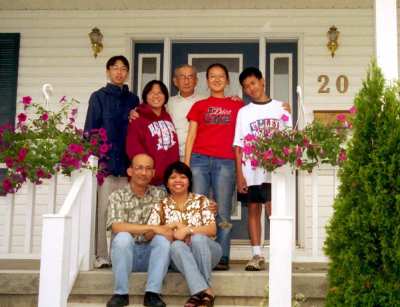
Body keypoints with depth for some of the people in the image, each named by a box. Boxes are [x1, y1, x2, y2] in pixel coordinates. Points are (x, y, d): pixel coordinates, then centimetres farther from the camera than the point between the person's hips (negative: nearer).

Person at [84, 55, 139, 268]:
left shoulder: (132, 99, 17)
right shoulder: (99, 97, 6)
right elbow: (90, 129, 1)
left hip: (127, 161, 3)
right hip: (105, 160, -3)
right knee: (104, 208, -5)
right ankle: (102, 255, -1)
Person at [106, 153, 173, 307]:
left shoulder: (160, 195, 5)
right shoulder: (118, 196, -4)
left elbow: (165, 225, -1)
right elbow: (117, 227, -20)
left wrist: (153, 233, -23)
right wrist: (151, 228, -25)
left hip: (151, 253, 2)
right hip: (125, 252, -1)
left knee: (163, 239, -28)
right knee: (123, 237, -32)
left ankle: (152, 293, -26)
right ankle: (121, 293, -22)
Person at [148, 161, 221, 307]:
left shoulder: (201, 201, 3)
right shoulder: (161, 206, 5)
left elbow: (212, 230, -9)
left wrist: (187, 230, -22)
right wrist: (172, 226, -18)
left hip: (205, 250, 0)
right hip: (180, 255, 0)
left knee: (197, 238, -32)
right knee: (176, 245, -33)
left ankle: (199, 292, -28)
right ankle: (205, 291, -42)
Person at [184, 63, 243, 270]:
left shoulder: (237, 106, 16)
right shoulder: (199, 106, 17)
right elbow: (191, 136, 12)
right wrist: (186, 165, 2)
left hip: (225, 162, 0)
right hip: (199, 159, 1)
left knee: (223, 213, -3)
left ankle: (222, 257, -1)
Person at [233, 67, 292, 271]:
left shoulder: (280, 108, 9)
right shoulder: (244, 112, 12)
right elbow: (238, 145, 6)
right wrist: (239, 175, -2)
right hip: (250, 171, 2)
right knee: (253, 211, 4)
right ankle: (257, 255, 8)